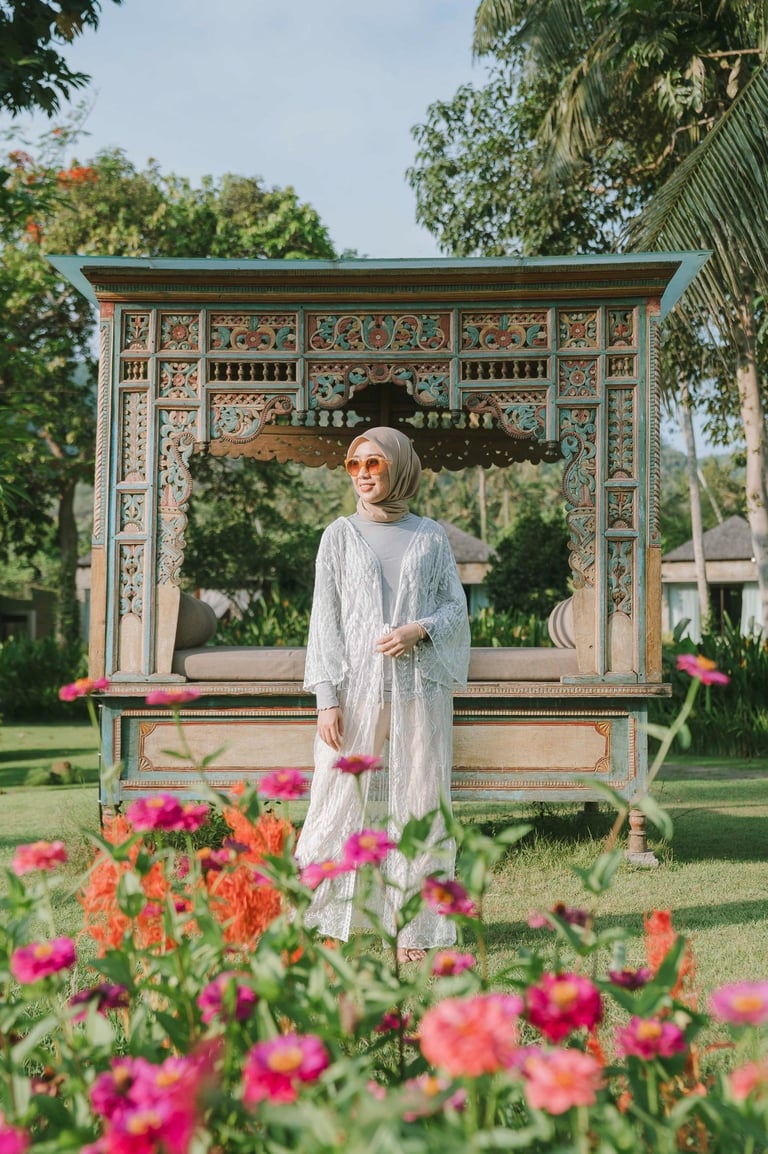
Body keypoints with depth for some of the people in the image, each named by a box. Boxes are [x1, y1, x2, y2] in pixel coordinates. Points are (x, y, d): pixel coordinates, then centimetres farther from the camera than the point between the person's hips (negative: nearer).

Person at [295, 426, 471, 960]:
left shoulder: (431, 536, 10)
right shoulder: (340, 535, 8)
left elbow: (456, 606, 10)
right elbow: (325, 619, 2)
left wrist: (420, 630, -12)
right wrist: (328, 697, -7)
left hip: (419, 689, 1)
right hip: (357, 689, -1)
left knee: (419, 804, 1)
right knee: (342, 801, -2)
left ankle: (415, 928, 9)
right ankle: (330, 922, 8)